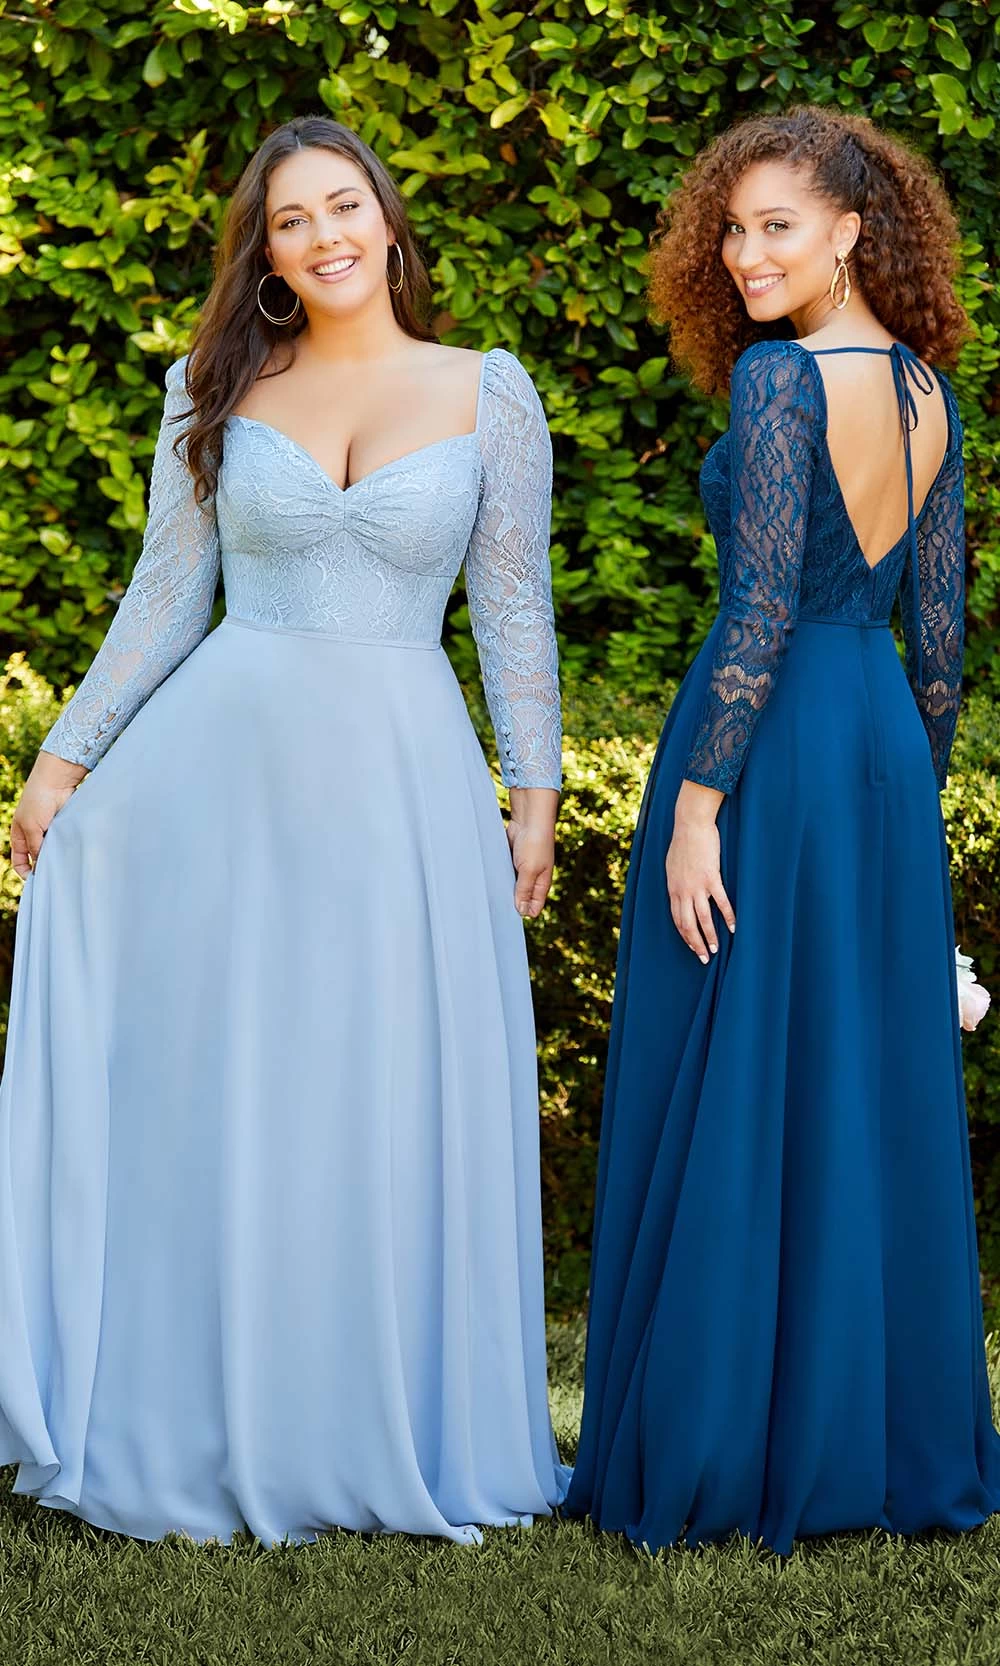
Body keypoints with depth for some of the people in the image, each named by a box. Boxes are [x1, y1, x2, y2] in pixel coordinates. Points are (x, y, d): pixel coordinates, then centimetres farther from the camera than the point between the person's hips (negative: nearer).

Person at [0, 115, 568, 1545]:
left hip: (400, 779, -1)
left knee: (387, 1110, 2)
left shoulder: (488, 393, 4)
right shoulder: (216, 391, 7)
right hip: (221, 762, 1)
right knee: (196, 1098, 2)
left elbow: (516, 606, 6)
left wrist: (535, 789, 3)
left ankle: (384, 1436, 15)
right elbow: (168, 595, 10)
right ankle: (193, 1436, 13)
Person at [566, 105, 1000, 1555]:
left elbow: (762, 606, -19)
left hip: (770, 737, -7)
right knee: (875, 1088, 12)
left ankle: (722, 1448, 6)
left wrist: (696, 806, -17)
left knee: (728, 1093, 0)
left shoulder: (777, 376, -14)